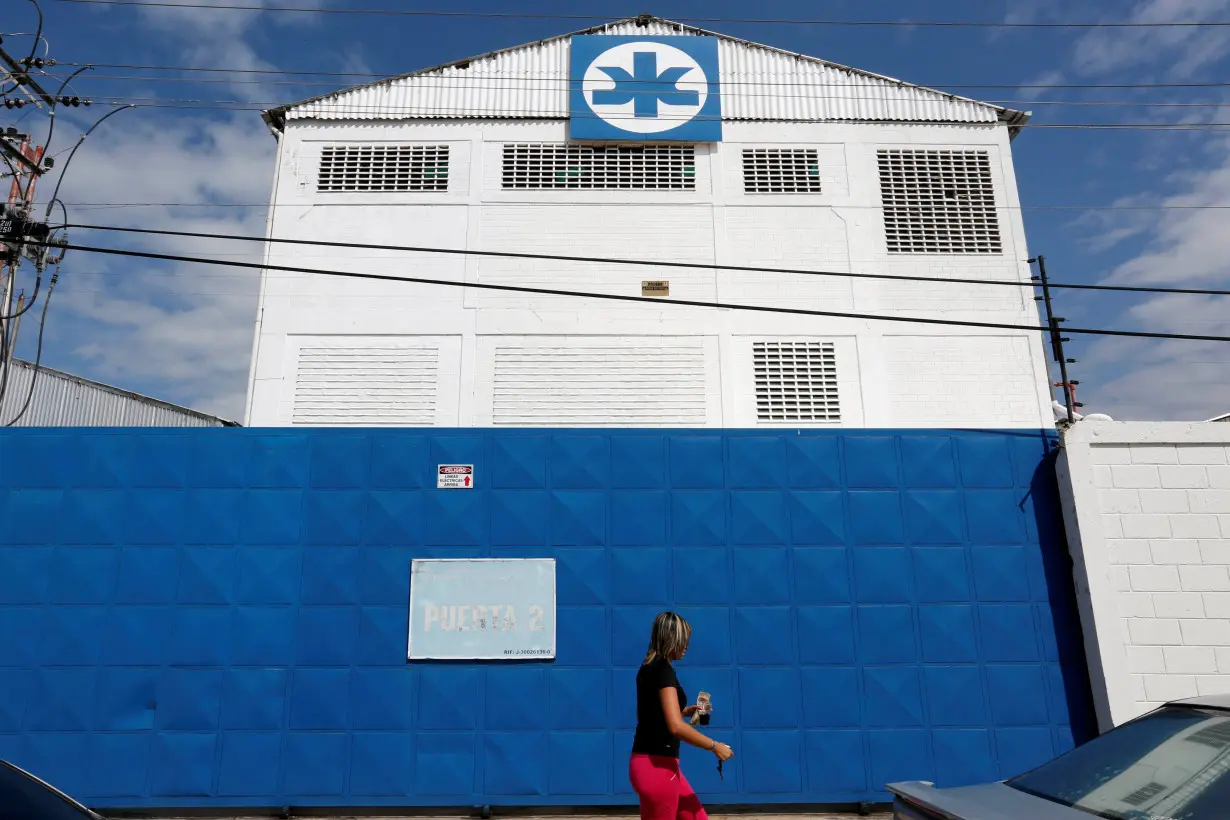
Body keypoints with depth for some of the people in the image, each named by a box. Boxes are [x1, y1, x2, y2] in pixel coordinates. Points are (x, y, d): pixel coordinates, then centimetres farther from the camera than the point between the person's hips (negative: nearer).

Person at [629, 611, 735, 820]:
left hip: (660, 764, 9)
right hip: (656, 766, -9)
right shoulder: (663, 669, -18)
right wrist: (714, 746, -16)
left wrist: (684, 712, 19)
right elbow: (676, 727, -27)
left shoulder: (649, 668, 10)